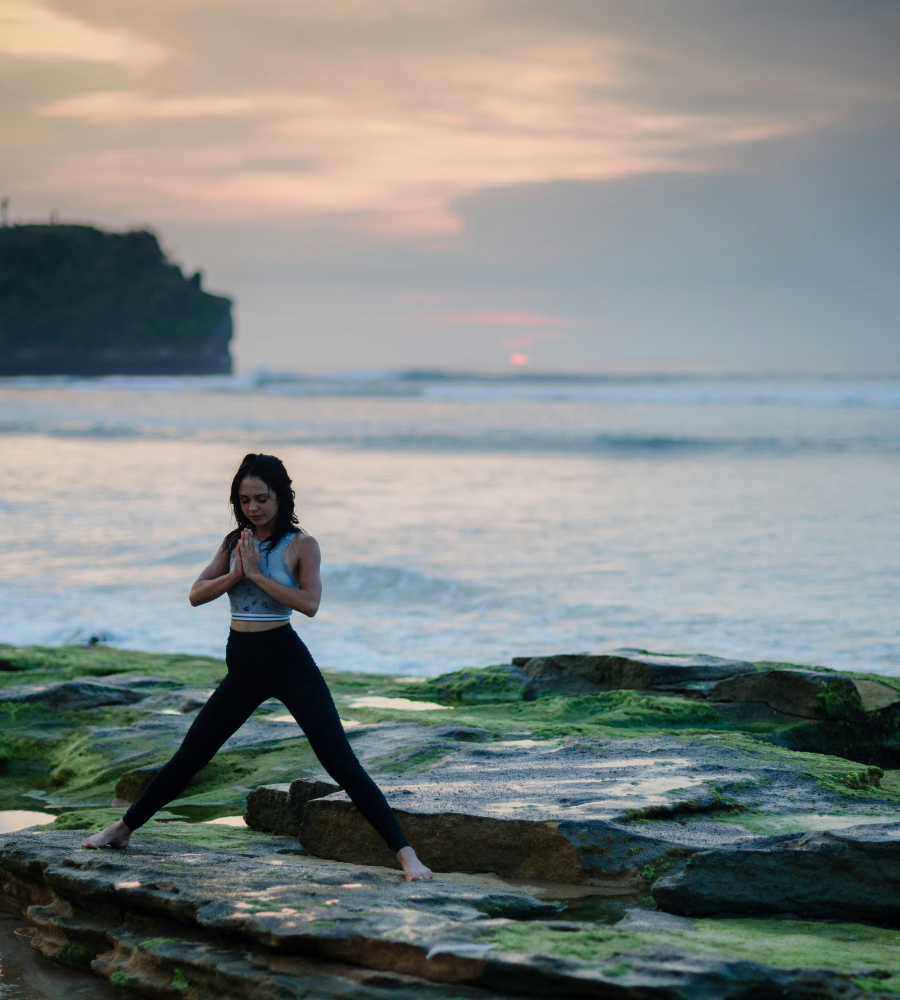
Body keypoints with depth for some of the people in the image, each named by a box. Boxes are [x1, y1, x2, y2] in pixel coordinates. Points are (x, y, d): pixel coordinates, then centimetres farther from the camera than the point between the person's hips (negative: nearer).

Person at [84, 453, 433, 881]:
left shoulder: (300, 544, -5)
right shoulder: (235, 542, 9)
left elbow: (309, 603, -20)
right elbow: (196, 594, 2)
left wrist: (257, 573, -20)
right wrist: (236, 573, -14)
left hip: (289, 663, -5)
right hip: (243, 668, 5)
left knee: (341, 762, -12)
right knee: (189, 756, 14)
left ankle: (405, 853, -14)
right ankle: (124, 828, 31)